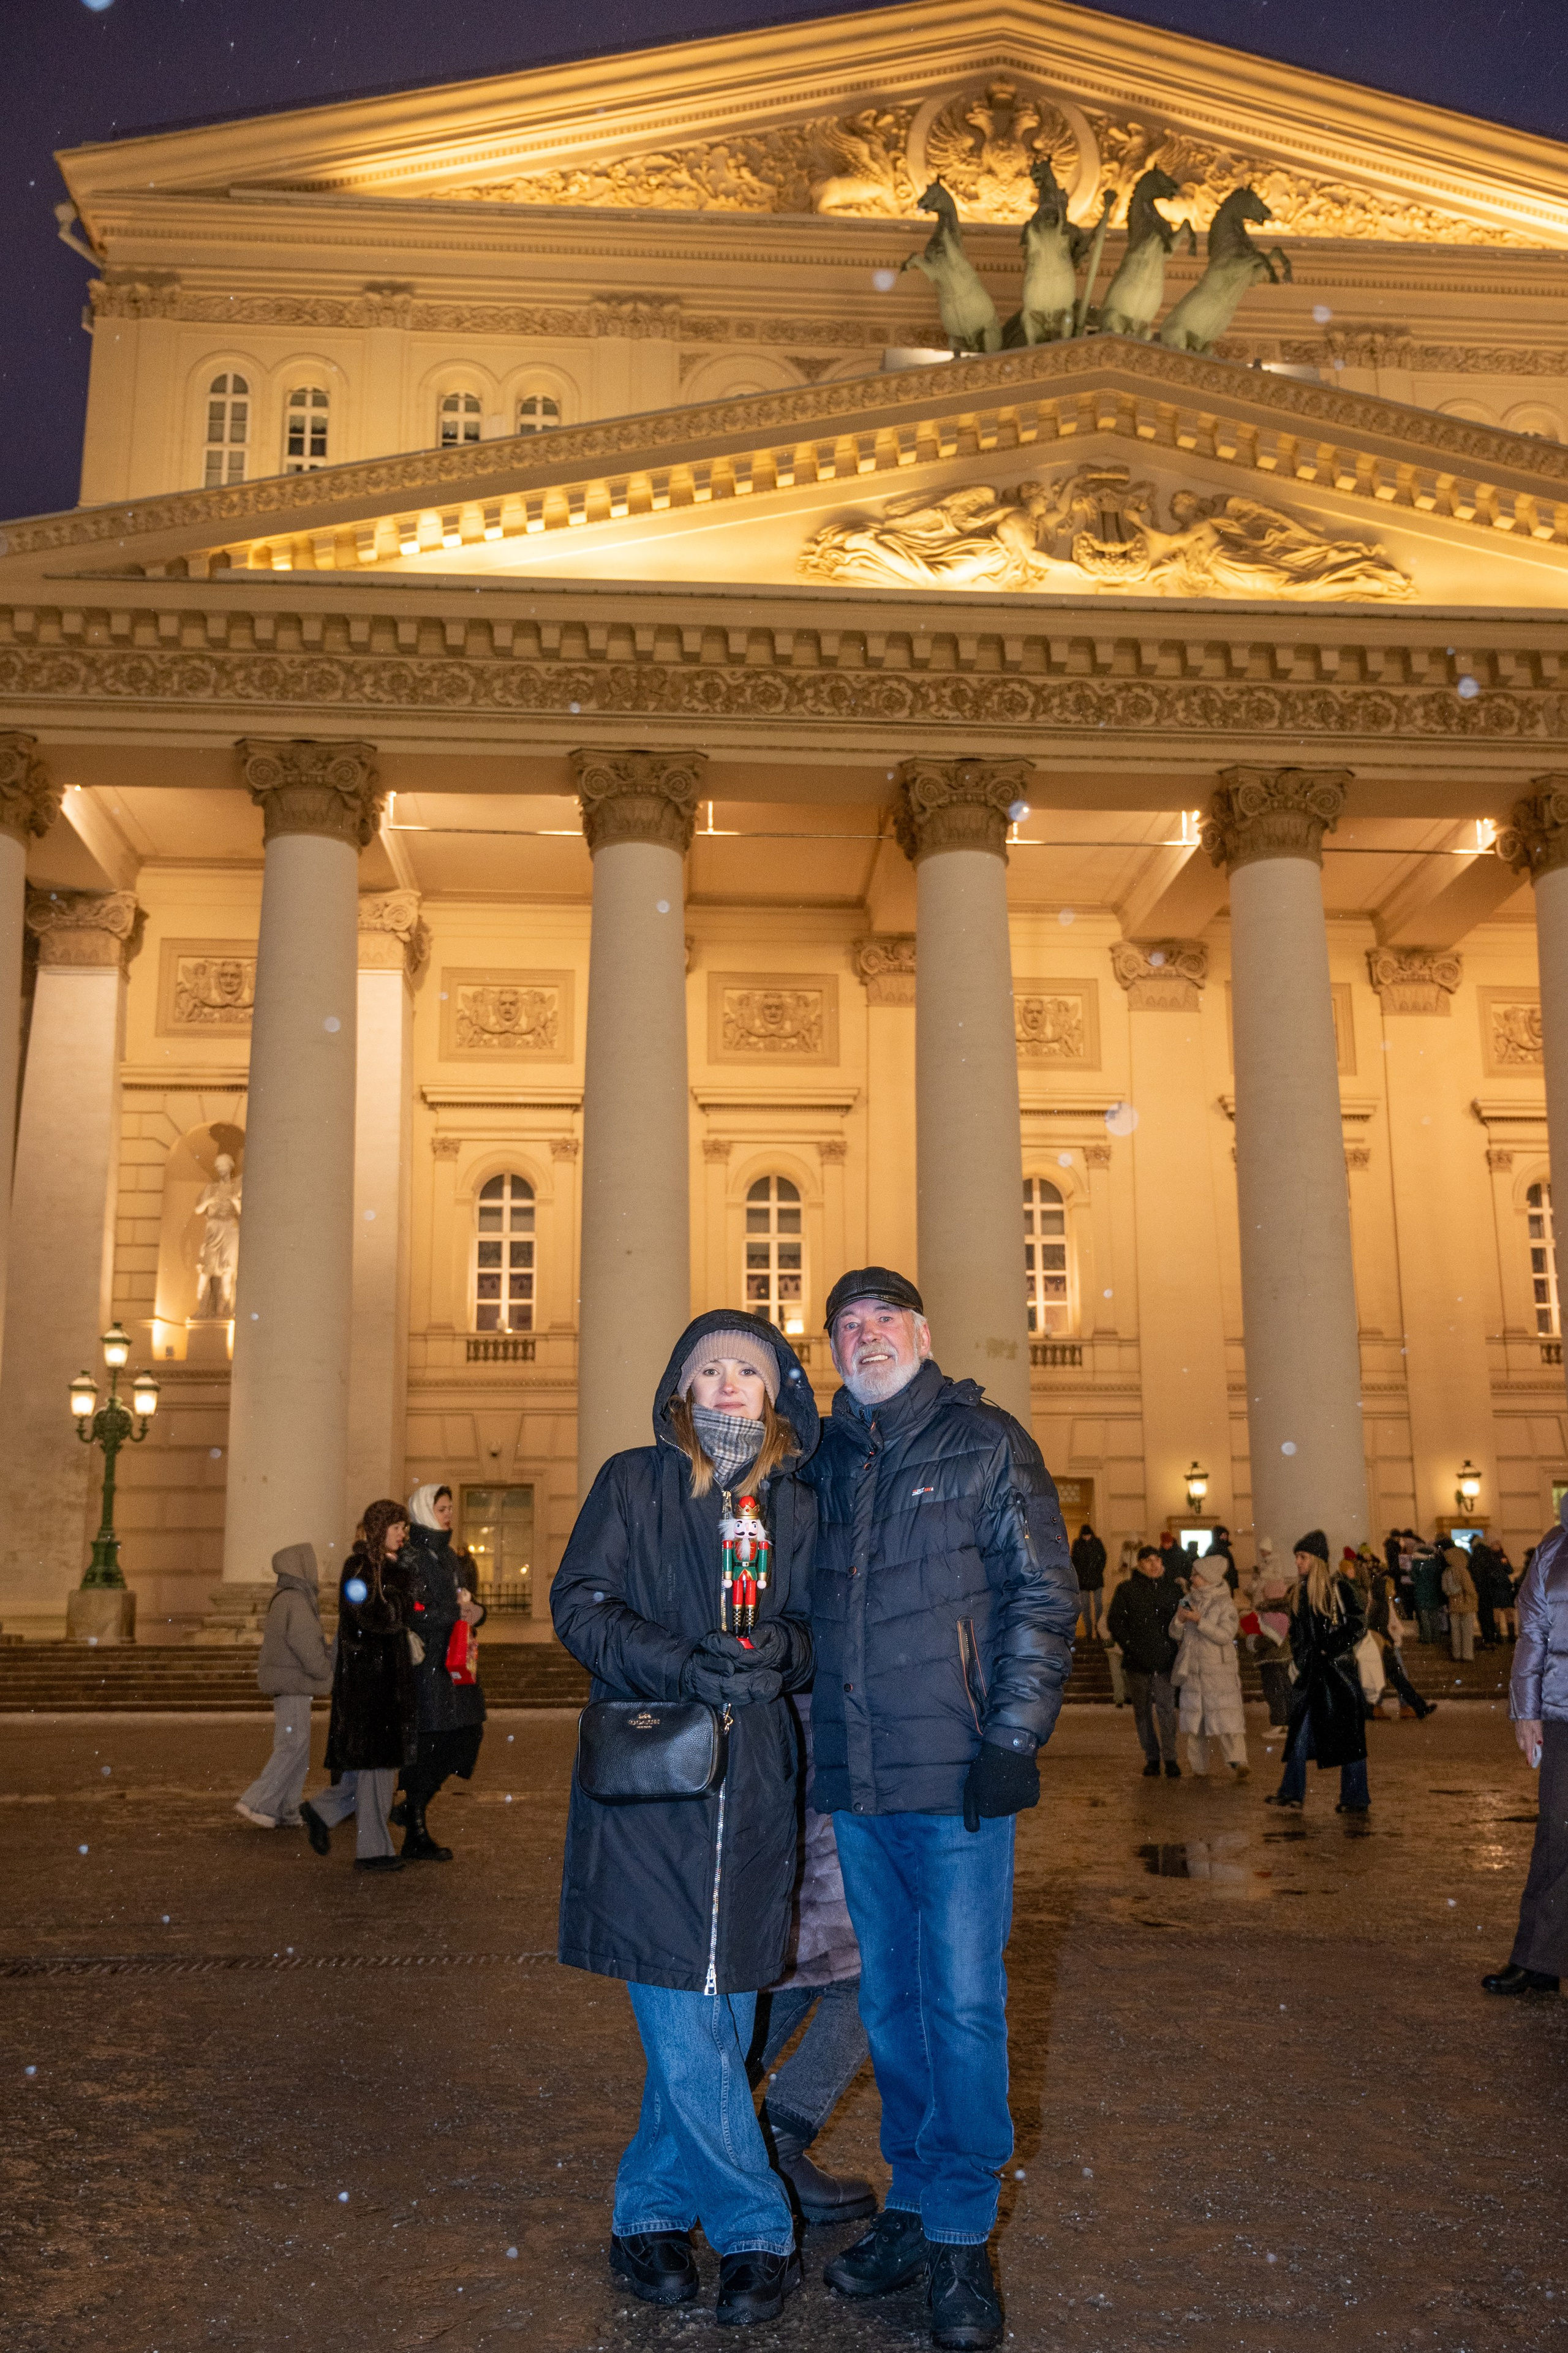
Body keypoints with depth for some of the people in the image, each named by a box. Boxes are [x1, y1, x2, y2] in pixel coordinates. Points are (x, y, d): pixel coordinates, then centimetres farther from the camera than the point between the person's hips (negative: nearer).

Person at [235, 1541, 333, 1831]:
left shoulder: (284, 1599, 16)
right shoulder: (296, 1601, -16)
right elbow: (306, 1645, -20)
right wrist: (326, 1674, -6)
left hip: (289, 1684, 10)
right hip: (293, 1684, -10)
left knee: (298, 1747, 12)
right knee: (293, 1745, -9)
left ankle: (288, 1810, 15)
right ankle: (256, 1803, -9)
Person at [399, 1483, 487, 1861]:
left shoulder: (450, 1556, 18)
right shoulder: (412, 1556, -9)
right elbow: (409, 1611, -17)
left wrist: (475, 1610, -3)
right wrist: (455, 1613, -14)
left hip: (453, 1660, 8)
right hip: (426, 1661, -8)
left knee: (467, 1734, 6)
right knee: (431, 1742, -4)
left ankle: (411, 1807, 22)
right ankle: (416, 1839, 6)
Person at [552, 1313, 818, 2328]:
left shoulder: (796, 1506, 11)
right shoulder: (632, 1483, 4)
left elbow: (822, 1634, 11)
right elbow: (580, 1604, -4)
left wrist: (783, 1647, -13)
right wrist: (686, 1665, -18)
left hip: (754, 1784, 3)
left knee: (719, 2008, 6)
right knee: (684, 2018, -5)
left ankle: (651, 2210, 25)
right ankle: (758, 2231, 11)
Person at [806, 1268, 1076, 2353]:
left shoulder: (986, 1442, -2)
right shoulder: (824, 1459, 10)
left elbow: (1044, 1598, -6)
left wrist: (1012, 1739, -13)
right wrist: (810, 1743, 9)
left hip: (956, 1775, -4)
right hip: (855, 1782, 5)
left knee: (963, 2004, 2)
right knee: (890, 2000, 15)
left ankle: (961, 2236, 16)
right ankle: (912, 2204, 29)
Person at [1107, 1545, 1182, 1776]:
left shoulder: (1173, 1589, 9)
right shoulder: (1126, 1590, 4)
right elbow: (1115, 1622, 3)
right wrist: (1129, 1646, -7)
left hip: (1165, 1660, 0)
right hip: (1137, 1662, 0)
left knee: (1166, 1708, -8)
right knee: (1142, 1711, 6)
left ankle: (1170, 1759, -3)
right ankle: (1152, 1759, 15)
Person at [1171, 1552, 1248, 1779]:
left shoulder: (1225, 1604, -6)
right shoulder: (1191, 1600, 10)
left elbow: (1225, 1635, -17)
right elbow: (1175, 1632, 11)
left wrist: (1199, 1620, -22)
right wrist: (1180, 1619, -10)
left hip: (1219, 1672, -6)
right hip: (1192, 1670, 6)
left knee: (1226, 1716, -14)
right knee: (1194, 1716, 9)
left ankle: (1237, 1761, -19)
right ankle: (1198, 1765, 17)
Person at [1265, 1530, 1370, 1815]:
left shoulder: (1340, 1588, -8)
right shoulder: (1300, 1593, 12)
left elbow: (1358, 1624, -10)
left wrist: (1332, 1648, -15)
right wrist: (1299, 1659, 10)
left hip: (1339, 1671, -7)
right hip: (1311, 1674, 7)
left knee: (1348, 1735, 0)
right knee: (1299, 1729, 8)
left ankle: (1356, 1799, 7)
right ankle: (1292, 1792, 16)